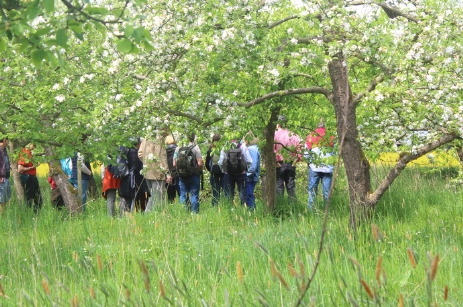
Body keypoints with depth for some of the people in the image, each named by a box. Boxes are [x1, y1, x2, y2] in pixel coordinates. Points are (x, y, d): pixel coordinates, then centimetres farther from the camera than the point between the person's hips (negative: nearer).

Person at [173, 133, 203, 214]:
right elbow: (200, 163, -14)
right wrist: (200, 170, 5)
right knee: (194, 196, 3)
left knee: (183, 196, 9)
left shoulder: (178, 148, 2)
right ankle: (194, 213, 2)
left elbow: (174, 164, 2)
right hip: (194, 176, -3)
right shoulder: (195, 148, -9)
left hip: (182, 176, 3)